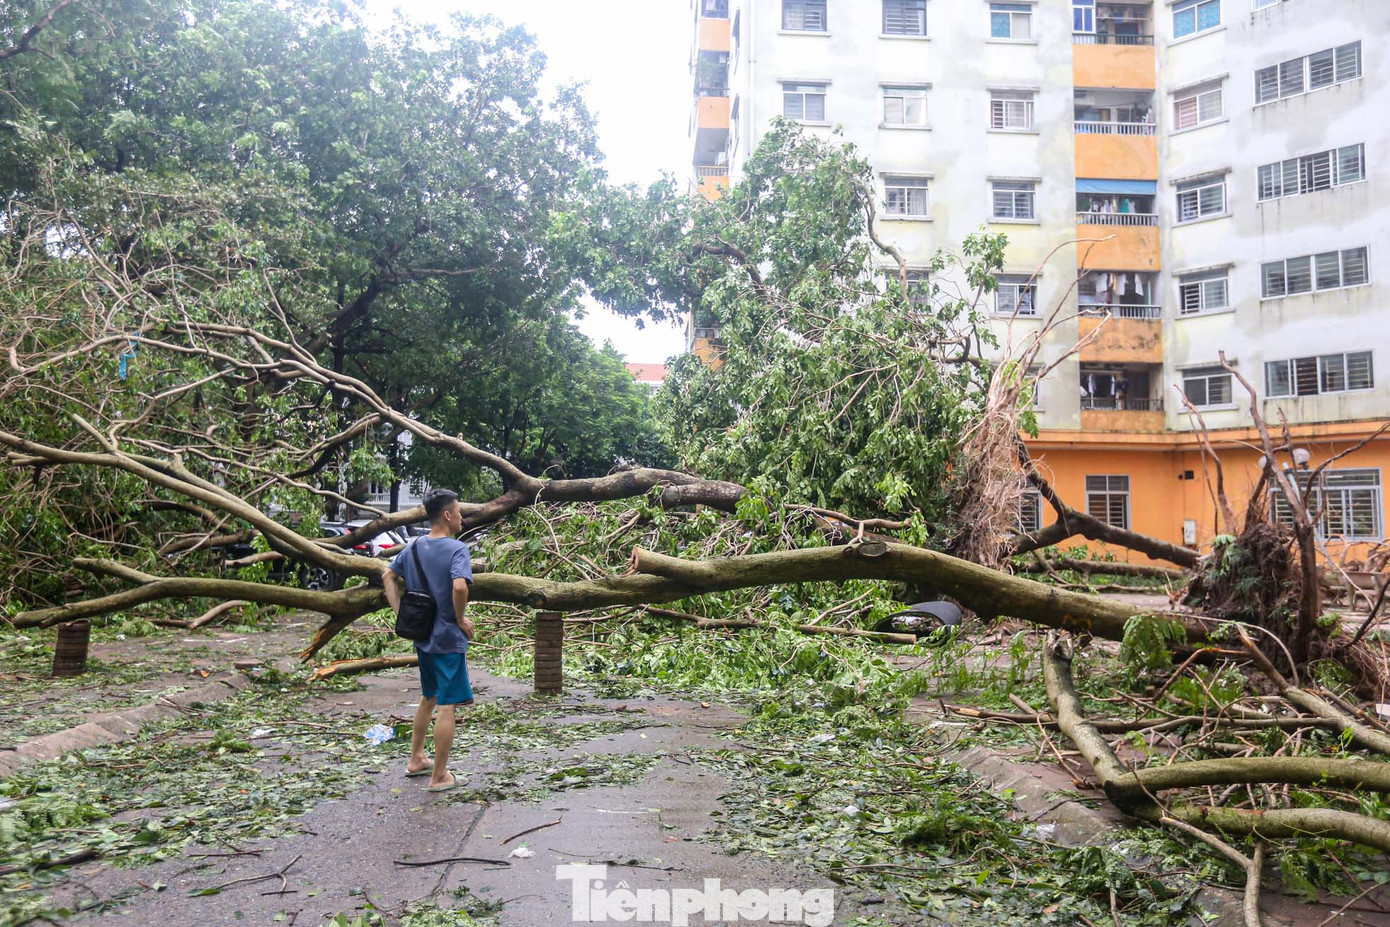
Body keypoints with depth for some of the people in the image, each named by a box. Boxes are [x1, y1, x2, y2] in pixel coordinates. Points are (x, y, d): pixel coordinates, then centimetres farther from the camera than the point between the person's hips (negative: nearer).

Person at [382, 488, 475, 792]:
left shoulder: (413, 547, 6)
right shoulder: (456, 549, -17)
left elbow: (388, 576, 14)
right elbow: (459, 586, -32)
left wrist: (400, 612, 11)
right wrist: (460, 619, -16)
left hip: (422, 637, 8)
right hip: (448, 640, -8)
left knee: (427, 698, 24)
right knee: (446, 705, 2)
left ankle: (416, 759, 35)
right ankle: (439, 776, 9)